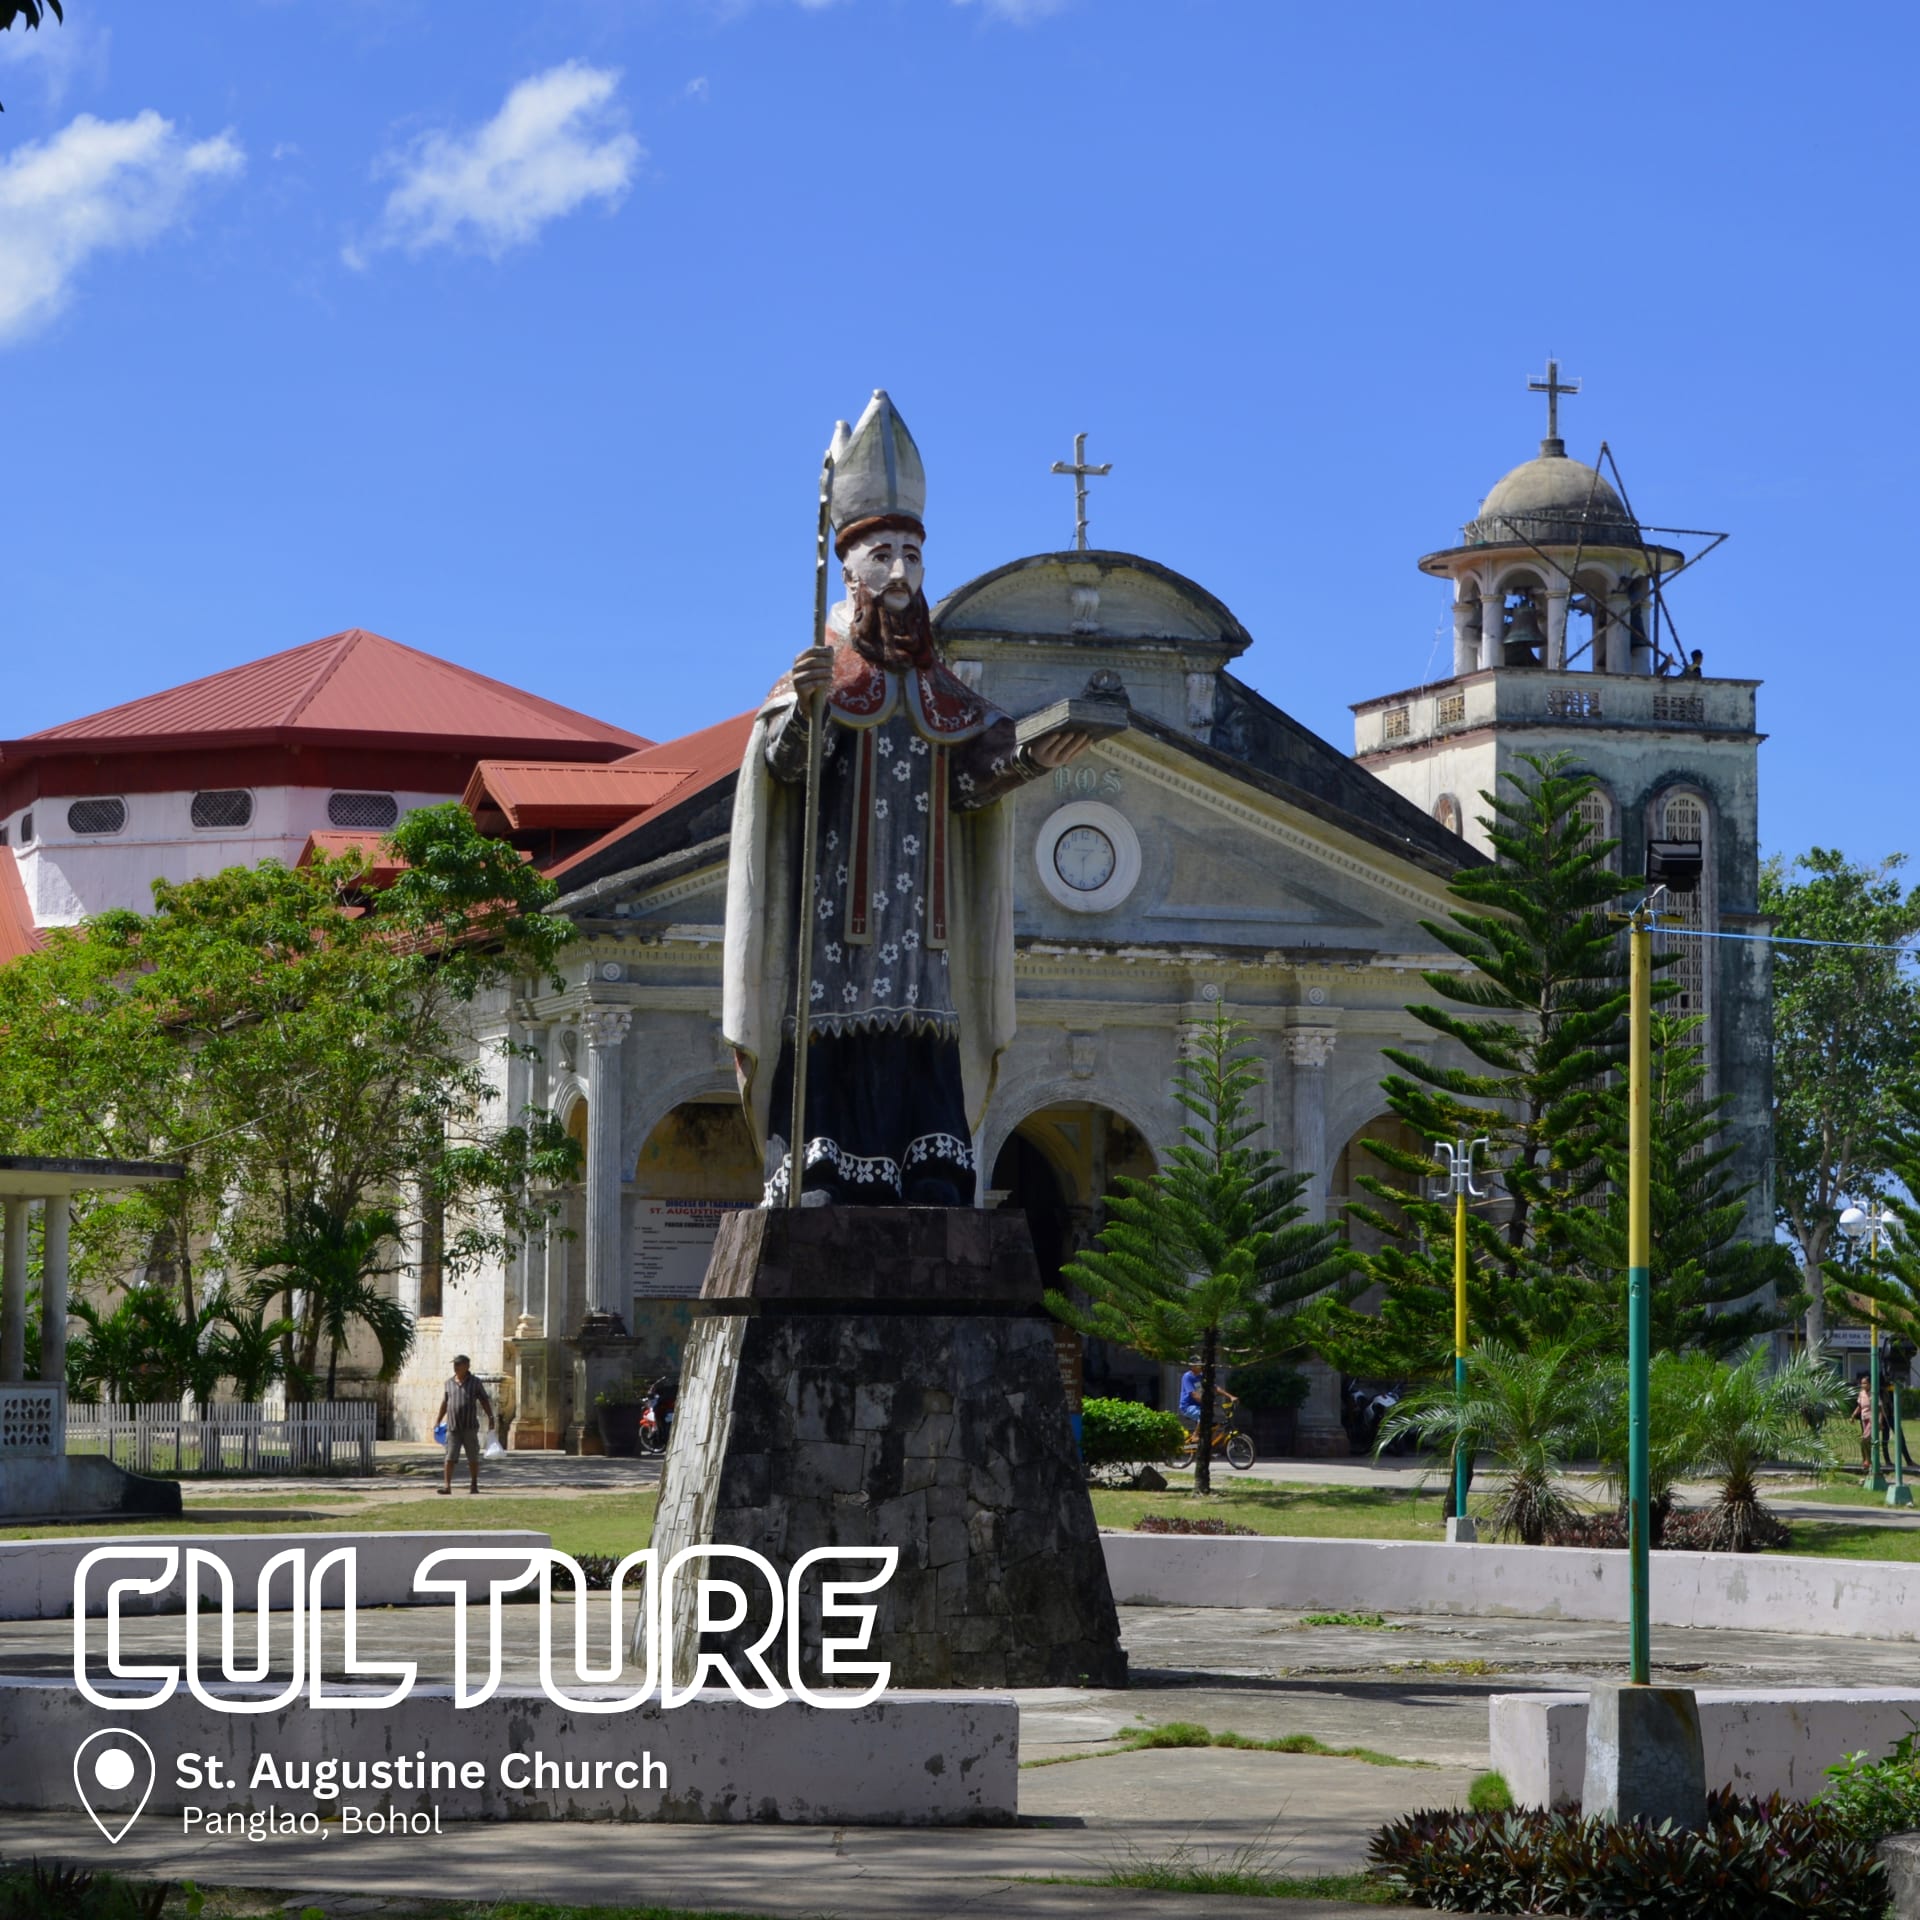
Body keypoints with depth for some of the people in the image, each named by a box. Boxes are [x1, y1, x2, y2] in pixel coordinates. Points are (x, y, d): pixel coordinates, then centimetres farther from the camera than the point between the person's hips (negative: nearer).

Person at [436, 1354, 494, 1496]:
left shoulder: (475, 1383, 3)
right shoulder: (449, 1383, 10)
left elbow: (485, 1401, 5)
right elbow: (444, 1403, 17)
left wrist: (491, 1418, -3)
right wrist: (438, 1421, 14)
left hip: (470, 1427, -2)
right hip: (453, 1427, 2)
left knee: (473, 1457, 5)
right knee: (450, 1457, -6)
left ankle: (474, 1485, 15)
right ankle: (446, 1485, -9)